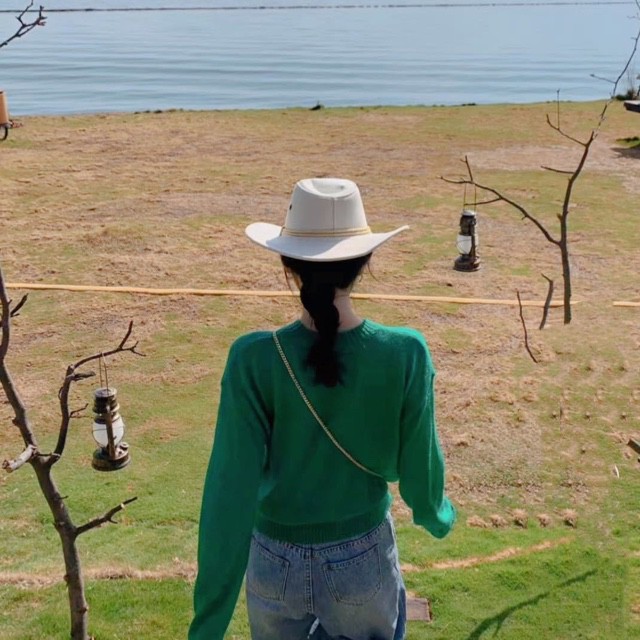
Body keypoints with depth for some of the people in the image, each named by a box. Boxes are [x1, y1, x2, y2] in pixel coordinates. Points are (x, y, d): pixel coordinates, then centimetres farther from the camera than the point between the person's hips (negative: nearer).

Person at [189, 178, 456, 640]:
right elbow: (418, 463, -8)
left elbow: (231, 490, -20)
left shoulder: (255, 360, -22)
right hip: (364, 560, 0)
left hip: (276, 563, 0)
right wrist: (437, 515, 15)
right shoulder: (404, 354, -20)